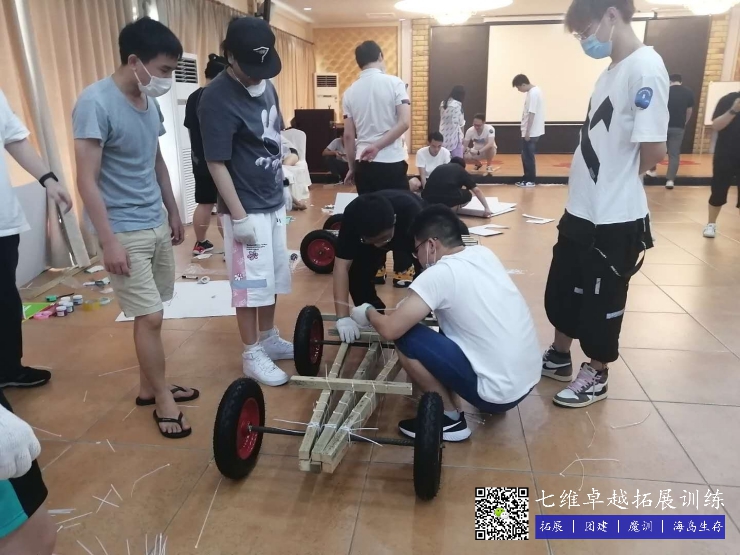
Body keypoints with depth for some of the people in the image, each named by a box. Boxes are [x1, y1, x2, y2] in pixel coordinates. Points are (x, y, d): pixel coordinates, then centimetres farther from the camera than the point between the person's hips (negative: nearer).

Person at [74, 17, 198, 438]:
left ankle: (149, 387, 28)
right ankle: (163, 399, 13)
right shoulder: (96, 103, -16)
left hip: (157, 224, 7)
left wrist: (174, 212, 21)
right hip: (126, 231, -7)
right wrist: (108, 240, -19)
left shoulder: (149, 101, 7)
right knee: (150, 317, -3)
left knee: (151, 314, 13)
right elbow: (87, 180, -17)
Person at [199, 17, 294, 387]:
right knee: (250, 284, 1)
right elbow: (216, 163, -18)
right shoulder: (217, 99, -17)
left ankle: (269, 339, 33)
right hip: (246, 209, -8)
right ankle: (252, 355, 16)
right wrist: (238, 216, -19)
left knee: (273, 276, 16)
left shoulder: (266, 85, 6)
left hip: (273, 203, 8)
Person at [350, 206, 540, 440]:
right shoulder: (484, 254, 5)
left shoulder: (439, 274, -17)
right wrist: (408, 308, 18)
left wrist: (368, 313, 4)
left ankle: (449, 419, 7)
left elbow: (391, 330, -16)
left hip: (499, 390, -8)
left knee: (406, 339, -7)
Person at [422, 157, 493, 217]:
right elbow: (477, 191, 20)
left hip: (428, 199, 4)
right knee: (468, 195, 23)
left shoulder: (439, 168, 29)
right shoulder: (462, 171, 20)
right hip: (447, 199, -4)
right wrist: (486, 208, 28)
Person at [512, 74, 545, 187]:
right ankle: (527, 179, 21)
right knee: (527, 155, 14)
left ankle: (531, 180, 5)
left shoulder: (533, 94, -19)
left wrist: (527, 132, -20)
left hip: (531, 132, -10)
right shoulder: (535, 91, 13)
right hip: (533, 131, 10)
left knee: (528, 156, -2)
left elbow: (532, 114, -22)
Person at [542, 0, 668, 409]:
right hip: (581, 210, 9)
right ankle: (560, 357, 37)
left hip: (614, 218, -9)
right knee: (562, 290, 18)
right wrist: (601, 182, 5)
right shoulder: (611, 71, 12)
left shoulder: (646, 68, -17)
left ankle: (596, 376, 27)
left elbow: (653, 150, -21)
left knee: (601, 301, 7)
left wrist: (619, 182, -4)